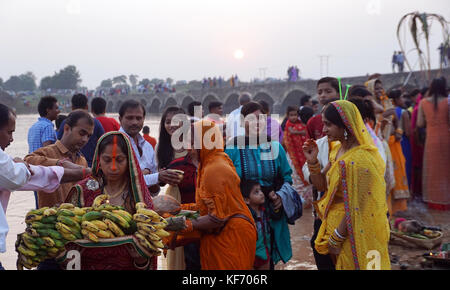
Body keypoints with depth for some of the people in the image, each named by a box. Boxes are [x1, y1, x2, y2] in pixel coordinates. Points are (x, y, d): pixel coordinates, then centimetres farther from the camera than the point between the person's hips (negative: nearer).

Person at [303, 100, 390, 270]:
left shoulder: (359, 159, -24)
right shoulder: (336, 149, 5)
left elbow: (356, 208, -24)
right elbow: (322, 186, 8)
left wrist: (336, 239, -17)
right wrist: (312, 161, -7)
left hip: (353, 235, -8)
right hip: (334, 223, 8)